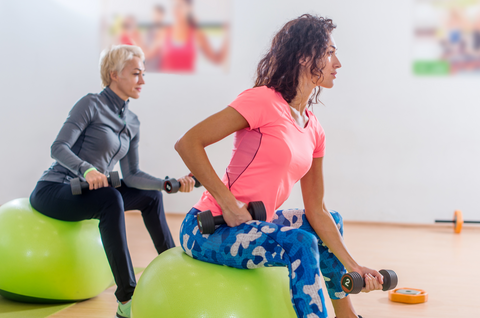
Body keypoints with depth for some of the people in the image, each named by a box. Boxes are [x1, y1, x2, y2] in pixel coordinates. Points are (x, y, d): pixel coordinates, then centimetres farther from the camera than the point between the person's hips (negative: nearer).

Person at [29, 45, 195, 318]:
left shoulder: (132, 122, 9)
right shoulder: (92, 104, -12)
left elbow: (131, 175, 5)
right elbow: (58, 147, -21)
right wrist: (87, 169, -39)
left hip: (86, 192, 8)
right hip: (52, 190, -8)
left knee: (151, 195, 11)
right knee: (111, 198, -35)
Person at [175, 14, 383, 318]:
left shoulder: (314, 130, 6)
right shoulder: (263, 100, -16)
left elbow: (316, 210, 8)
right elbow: (187, 143, -20)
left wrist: (353, 266, 2)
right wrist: (229, 205, -22)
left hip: (254, 225, 9)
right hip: (209, 229, -9)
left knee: (332, 219, 19)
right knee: (300, 244, -28)